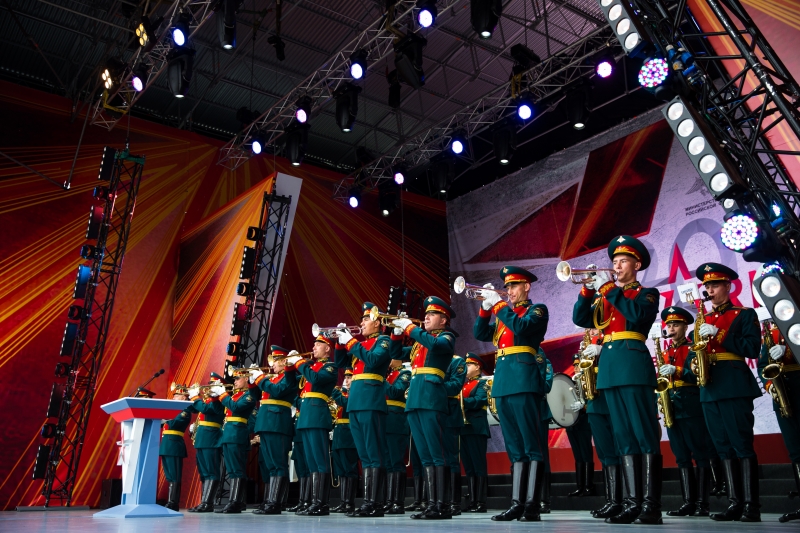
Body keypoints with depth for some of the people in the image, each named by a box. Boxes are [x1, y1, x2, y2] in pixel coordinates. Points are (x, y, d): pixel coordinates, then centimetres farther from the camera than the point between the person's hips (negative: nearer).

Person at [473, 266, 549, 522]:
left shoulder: (537, 310, 4)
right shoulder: (503, 313, 24)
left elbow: (521, 327, -15)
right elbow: (480, 334, 14)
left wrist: (498, 304, -10)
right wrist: (486, 307, 2)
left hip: (524, 380, -7)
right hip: (502, 382, 7)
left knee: (532, 445, -6)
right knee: (515, 448, 8)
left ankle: (532, 505, -6)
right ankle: (517, 503, 10)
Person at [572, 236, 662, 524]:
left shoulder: (647, 293, 7)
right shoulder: (605, 297, 22)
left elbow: (635, 315, -14)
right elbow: (580, 319, 9)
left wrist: (607, 287, -12)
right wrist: (588, 289, -2)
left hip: (633, 364, -6)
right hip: (609, 368, 6)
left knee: (645, 435, -6)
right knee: (624, 438, 6)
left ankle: (652, 504, -4)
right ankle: (632, 503, 8)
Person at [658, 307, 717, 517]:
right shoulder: (666, 353, 19)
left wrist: (676, 371, -25)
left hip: (693, 407, -6)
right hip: (673, 409, 6)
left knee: (701, 455, -3)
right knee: (682, 457, 6)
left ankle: (702, 503, -1)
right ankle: (688, 502, 8)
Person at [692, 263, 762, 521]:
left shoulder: (745, 314, 4)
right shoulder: (704, 319, 20)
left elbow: (753, 348, -9)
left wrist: (719, 335, -16)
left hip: (734, 384, -6)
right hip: (709, 387, 6)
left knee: (742, 444, -6)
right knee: (724, 447, 6)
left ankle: (751, 504, -2)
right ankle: (735, 503, 10)